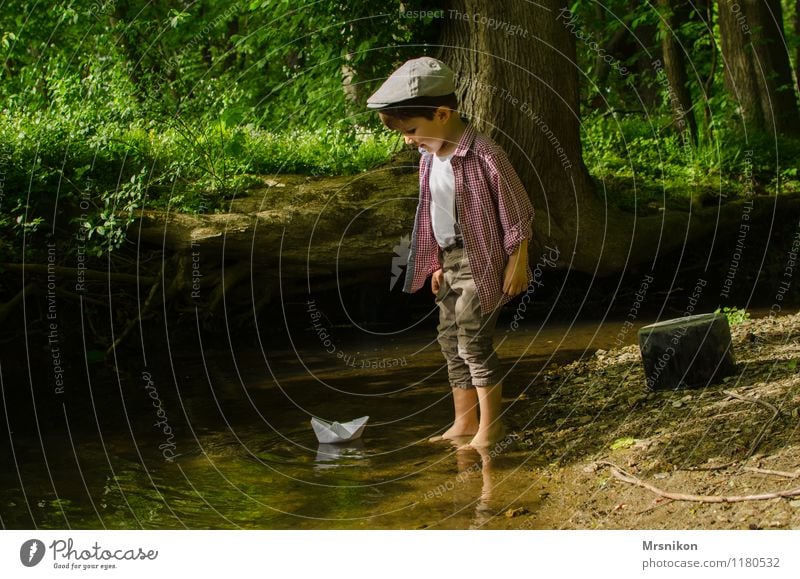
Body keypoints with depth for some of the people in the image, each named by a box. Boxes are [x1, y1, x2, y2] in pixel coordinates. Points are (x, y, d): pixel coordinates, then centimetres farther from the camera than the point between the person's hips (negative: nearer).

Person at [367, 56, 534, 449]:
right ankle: (464, 423, 24)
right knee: (451, 342, 12)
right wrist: (437, 264, 16)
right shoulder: (429, 158, 4)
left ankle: (490, 427, 6)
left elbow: (516, 214, -15)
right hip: (449, 260, 8)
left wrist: (517, 265, -13)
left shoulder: (485, 156, -21)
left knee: (473, 342, -7)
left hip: (481, 262, -8)